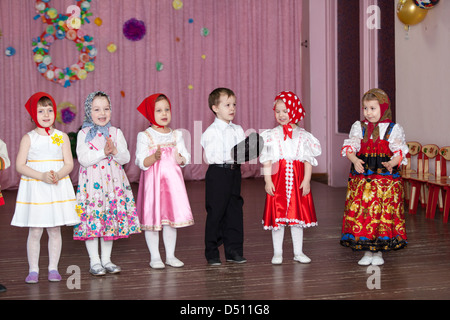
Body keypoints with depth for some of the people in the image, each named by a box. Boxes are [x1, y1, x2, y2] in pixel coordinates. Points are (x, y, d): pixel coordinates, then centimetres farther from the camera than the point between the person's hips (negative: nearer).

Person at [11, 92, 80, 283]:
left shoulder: (62, 137, 5)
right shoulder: (28, 138, 0)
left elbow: (69, 164, 3)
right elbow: (20, 165, -5)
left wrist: (57, 175, -17)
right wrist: (42, 176, -17)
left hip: (57, 188, 1)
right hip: (34, 188, -1)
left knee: (55, 230, 5)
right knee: (34, 232, 0)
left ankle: (53, 268, 14)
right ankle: (33, 269, 9)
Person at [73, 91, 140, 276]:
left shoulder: (116, 133, 8)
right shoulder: (84, 134, -1)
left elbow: (126, 157, 2)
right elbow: (83, 159, -12)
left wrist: (115, 151, -17)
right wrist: (103, 152, -20)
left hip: (113, 182, 3)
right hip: (92, 183, -3)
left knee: (111, 219, 7)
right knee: (91, 220, -3)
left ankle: (106, 259, 17)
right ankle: (94, 262, 8)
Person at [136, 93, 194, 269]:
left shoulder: (176, 135, 9)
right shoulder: (144, 136, -4)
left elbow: (186, 156, 7)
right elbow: (141, 161, -11)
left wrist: (181, 159, -15)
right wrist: (154, 157, -28)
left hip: (172, 181, 4)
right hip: (153, 181, -3)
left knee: (171, 217, 8)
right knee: (152, 218, 1)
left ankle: (170, 255, 19)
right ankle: (154, 256, 13)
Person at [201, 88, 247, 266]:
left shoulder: (238, 130, 13)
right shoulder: (211, 132, -7)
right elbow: (210, 156, -16)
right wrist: (232, 155, -24)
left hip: (234, 172, 6)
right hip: (217, 173, -6)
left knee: (235, 212, 7)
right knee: (215, 213, -1)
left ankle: (234, 251, 16)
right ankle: (212, 254, 8)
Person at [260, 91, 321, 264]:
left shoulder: (303, 135, 5)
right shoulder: (272, 135, 4)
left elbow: (308, 159, 3)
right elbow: (267, 160, 1)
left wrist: (306, 180, -5)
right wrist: (268, 180, -7)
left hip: (297, 179, 1)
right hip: (278, 178, -1)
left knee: (298, 215, 7)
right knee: (277, 215, 2)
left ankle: (298, 252, 18)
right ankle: (277, 253, 12)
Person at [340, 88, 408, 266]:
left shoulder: (393, 129, 3)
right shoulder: (358, 127, 8)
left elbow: (400, 152, 0)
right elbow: (350, 148, 2)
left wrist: (392, 163, -21)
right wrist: (355, 160, -18)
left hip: (386, 178, -2)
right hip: (361, 177, 2)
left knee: (383, 212, -1)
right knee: (361, 212, 0)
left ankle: (379, 252, 15)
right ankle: (367, 251, 15)